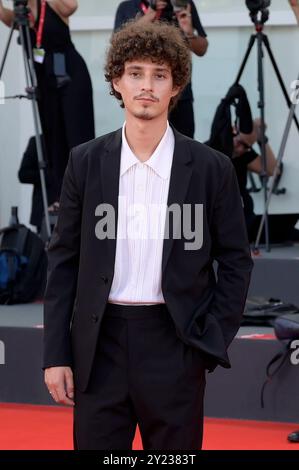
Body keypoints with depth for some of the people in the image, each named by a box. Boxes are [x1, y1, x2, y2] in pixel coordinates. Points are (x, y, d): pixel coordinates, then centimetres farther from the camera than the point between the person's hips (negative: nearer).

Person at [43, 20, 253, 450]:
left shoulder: (211, 168, -1)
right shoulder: (86, 162, 3)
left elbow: (236, 262, 5)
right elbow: (64, 261, 5)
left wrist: (213, 342, -4)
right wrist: (56, 354, 1)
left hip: (175, 345, -1)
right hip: (99, 344, 1)